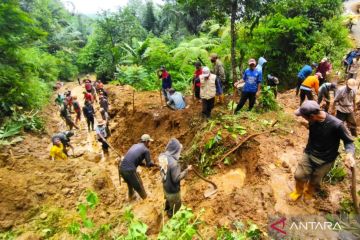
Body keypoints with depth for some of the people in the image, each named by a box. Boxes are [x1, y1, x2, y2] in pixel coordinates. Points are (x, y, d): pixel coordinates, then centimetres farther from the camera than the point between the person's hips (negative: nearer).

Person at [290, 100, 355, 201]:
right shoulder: (313, 120, -15)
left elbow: (348, 141, -14)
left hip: (325, 161, -3)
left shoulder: (336, 125, -29)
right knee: (299, 175, 4)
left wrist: (349, 153, -33)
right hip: (309, 154, 3)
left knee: (314, 182, 14)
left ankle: (308, 193, 47)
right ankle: (298, 191, 35)